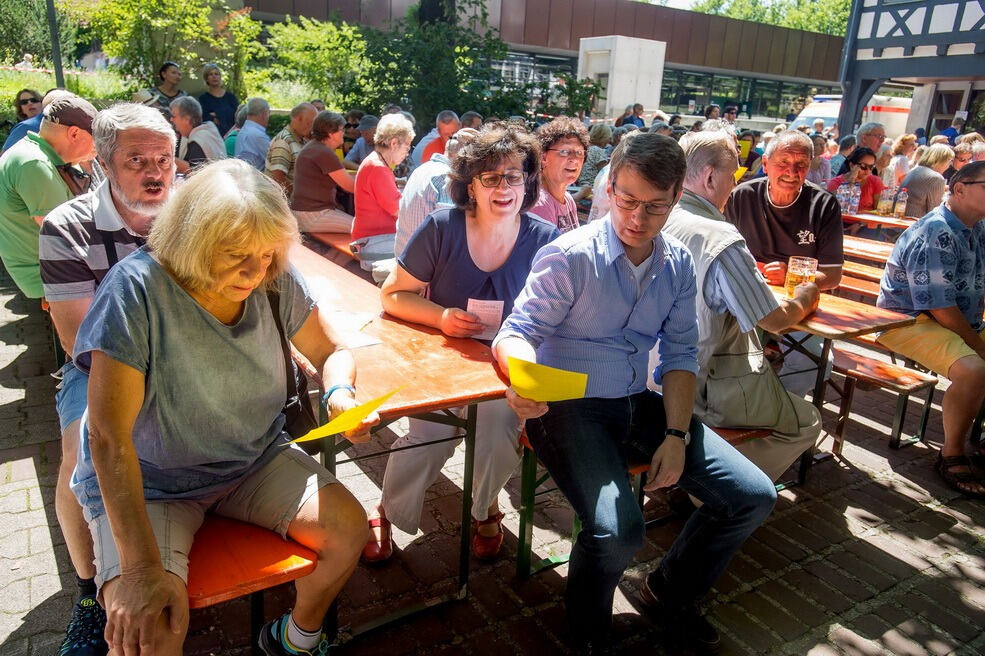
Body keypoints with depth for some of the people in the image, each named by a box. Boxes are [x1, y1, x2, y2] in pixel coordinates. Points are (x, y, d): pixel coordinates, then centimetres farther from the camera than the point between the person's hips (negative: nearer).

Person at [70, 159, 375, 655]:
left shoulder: (276, 283, -11)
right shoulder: (136, 289, -24)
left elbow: (329, 352, 4)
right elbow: (110, 437, -26)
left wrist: (340, 393, -21)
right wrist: (143, 567, -32)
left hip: (256, 460, 4)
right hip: (147, 482, -4)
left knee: (349, 529, -12)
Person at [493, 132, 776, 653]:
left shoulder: (678, 264, 6)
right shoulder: (569, 256, -12)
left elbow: (680, 354, 9)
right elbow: (516, 332, -13)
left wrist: (677, 434, -5)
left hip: (638, 405, 6)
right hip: (568, 408, -6)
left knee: (754, 496, -2)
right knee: (617, 530, -29)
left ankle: (670, 592, 25)